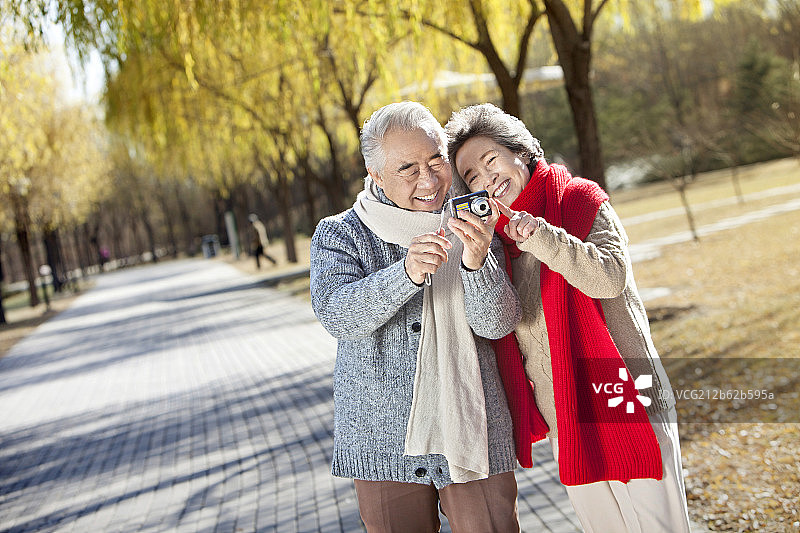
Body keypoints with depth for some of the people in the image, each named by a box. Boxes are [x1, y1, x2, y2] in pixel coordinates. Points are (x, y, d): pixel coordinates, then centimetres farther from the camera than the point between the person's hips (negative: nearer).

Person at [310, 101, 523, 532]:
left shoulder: (473, 229, 3)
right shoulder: (339, 234, -1)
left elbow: (497, 324, -8)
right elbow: (336, 315, -17)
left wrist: (476, 262, -28)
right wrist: (406, 273, -33)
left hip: (474, 436, 1)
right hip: (383, 444, -1)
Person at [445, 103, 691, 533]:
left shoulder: (579, 200, -6)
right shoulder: (495, 239, 7)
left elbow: (610, 278, -22)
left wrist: (541, 237, -29)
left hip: (622, 400, -5)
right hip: (561, 424, 5)